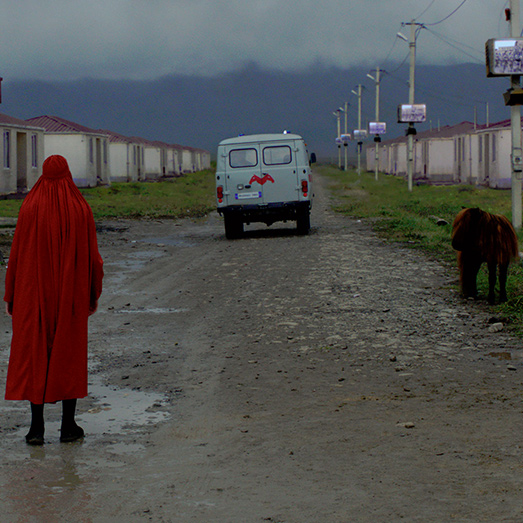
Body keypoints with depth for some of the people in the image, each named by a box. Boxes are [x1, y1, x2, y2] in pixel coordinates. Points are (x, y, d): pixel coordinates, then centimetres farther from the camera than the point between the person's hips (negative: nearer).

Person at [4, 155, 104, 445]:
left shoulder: (30, 208, -9)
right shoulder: (81, 209, -5)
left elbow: (17, 254, -6)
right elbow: (92, 256, -1)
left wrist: (11, 295, 4)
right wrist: (93, 294, 12)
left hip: (36, 293, -1)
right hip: (72, 294, 1)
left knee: (34, 356, 5)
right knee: (70, 355, 9)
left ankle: (36, 427, 1)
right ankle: (68, 426, 10)